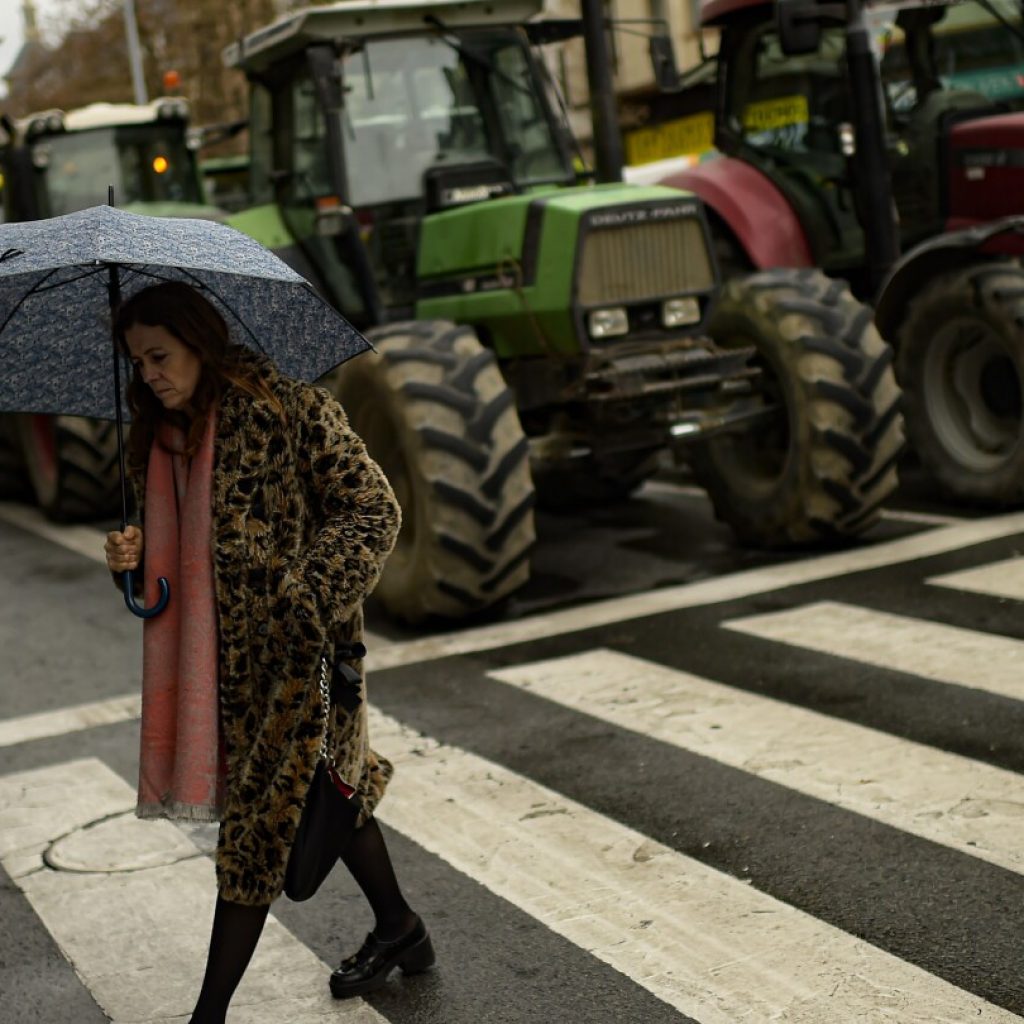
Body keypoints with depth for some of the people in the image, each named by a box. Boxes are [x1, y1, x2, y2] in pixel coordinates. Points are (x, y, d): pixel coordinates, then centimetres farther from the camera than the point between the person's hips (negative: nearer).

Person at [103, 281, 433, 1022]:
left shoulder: (290, 407, -14)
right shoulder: (159, 434, 9)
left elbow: (373, 508, -14)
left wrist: (312, 588, -27)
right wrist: (133, 556, -4)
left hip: (297, 650, -8)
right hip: (223, 654, 8)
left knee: (261, 815, -3)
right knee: (321, 790, 20)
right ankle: (399, 931, 40)